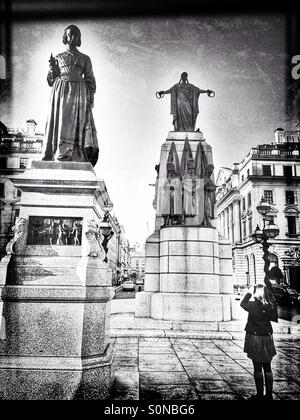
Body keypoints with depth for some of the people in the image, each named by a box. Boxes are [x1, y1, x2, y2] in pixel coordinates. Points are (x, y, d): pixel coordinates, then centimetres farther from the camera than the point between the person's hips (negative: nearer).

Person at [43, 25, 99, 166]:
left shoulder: (85, 58, 14)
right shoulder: (58, 58, 16)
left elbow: (90, 80, 9)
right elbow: (51, 80, 13)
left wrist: (91, 97, -4)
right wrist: (52, 68, -6)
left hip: (79, 93, 0)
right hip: (61, 93, 1)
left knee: (79, 124, -8)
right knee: (61, 124, -6)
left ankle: (79, 159, -11)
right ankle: (59, 157, -6)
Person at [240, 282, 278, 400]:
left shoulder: (253, 305, -19)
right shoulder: (271, 305, -8)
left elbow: (243, 304, 1)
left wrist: (249, 293, 8)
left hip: (255, 338, -4)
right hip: (267, 338, 4)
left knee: (258, 369, 7)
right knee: (267, 368, 14)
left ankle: (260, 395, 15)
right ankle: (269, 394, 22)